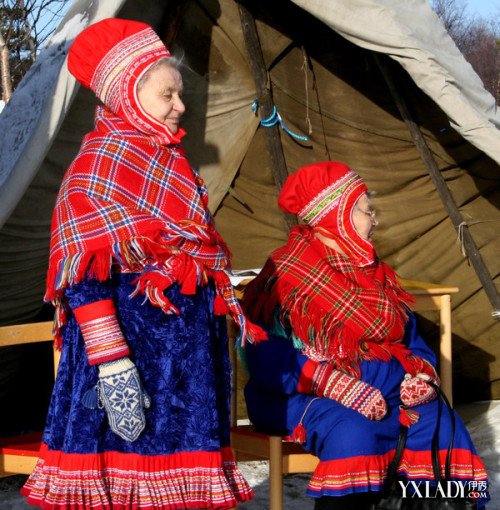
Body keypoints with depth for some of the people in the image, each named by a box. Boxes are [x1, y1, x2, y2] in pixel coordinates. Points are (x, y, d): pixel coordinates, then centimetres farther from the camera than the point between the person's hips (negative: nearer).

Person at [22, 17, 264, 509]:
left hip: (187, 337, 9)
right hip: (133, 334, -9)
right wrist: (111, 364, -25)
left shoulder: (168, 160, 16)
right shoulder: (100, 160, -11)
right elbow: (84, 275, -18)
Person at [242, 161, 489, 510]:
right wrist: (337, 387, -25)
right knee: (352, 432, -37)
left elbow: (408, 335, 20)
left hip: (380, 391, 7)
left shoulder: (374, 272, 17)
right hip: (306, 396, -7)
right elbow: (267, 356, -16)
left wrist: (422, 372, -4)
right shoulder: (288, 275, -8)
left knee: (439, 422, -17)